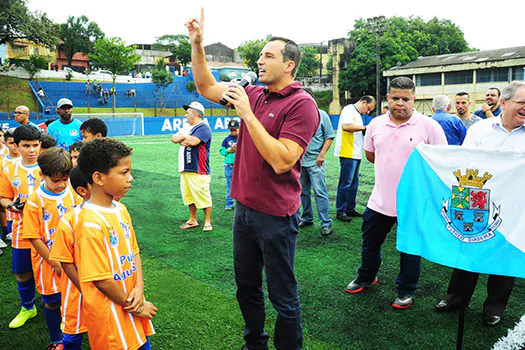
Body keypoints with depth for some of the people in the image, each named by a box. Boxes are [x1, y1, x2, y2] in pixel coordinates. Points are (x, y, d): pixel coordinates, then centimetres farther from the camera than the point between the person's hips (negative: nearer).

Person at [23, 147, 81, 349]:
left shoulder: (72, 193, -5)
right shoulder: (35, 201, -14)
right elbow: (34, 237, -12)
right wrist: (55, 263, -11)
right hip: (49, 262, -2)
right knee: (52, 302, 13)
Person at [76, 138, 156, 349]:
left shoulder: (120, 209, 2)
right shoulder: (92, 223, -24)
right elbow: (100, 279, -21)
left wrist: (139, 288, -5)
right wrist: (131, 305, -11)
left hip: (131, 301, 7)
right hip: (111, 311, -7)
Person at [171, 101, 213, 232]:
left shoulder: (203, 128, -8)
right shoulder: (187, 128, 21)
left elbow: (192, 141, -22)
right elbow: (174, 138, 12)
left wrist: (182, 139, -3)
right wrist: (184, 137, -8)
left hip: (198, 170, -9)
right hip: (185, 169, 9)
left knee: (203, 196, -5)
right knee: (189, 196, 14)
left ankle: (207, 222, 5)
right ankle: (192, 220, 25)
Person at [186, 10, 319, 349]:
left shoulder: (302, 104, -17)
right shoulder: (255, 94, 6)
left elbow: (281, 161, -26)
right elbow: (207, 87, 15)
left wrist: (247, 113, -23)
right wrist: (197, 43, 5)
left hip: (276, 215, -8)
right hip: (245, 207, 8)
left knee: (283, 296, 9)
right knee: (247, 287, 22)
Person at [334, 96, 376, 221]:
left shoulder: (357, 114, 22)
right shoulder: (349, 109, -7)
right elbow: (346, 126, -24)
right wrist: (364, 127, -18)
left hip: (356, 154, 10)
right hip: (348, 154, -10)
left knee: (354, 182, 13)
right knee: (346, 183, -7)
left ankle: (350, 209, 22)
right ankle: (340, 212, 0)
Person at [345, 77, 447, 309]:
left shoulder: (429, 126, -9)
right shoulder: (376, 124, 4)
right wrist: (391, 166, 8)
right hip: (380, 200, 4)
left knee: (410, 249, 11)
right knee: (370, 243, 19)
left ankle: (406, 290, 31)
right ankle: (366, 277, 43)